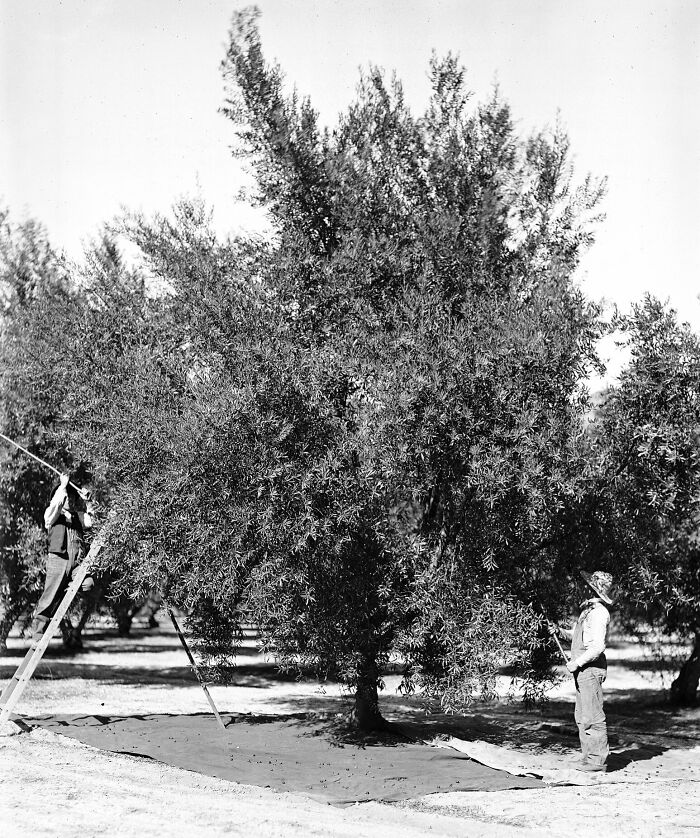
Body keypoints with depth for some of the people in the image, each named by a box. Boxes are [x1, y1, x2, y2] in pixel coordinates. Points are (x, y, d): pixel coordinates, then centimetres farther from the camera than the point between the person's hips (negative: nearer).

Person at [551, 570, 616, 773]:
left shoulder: (598, 612, -16)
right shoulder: (588, 608, 16)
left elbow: (598, 646, -21)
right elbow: (577, 635, 24)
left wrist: (577, 663, -18)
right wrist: (560, 631, 7)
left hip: (591, 667, -11)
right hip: (583, 669, 11)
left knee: (593, 715, -7)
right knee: (582, 715, 14)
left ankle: (598, 759, -4)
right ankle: (588, 755, 20)